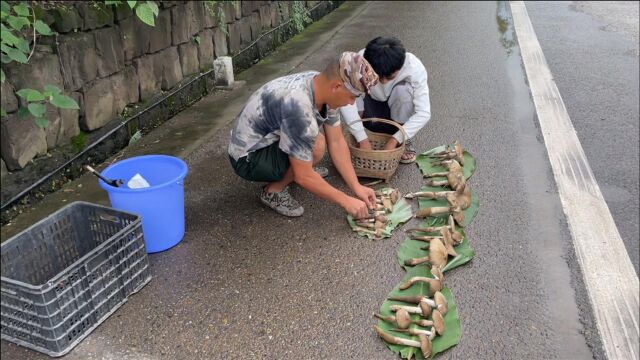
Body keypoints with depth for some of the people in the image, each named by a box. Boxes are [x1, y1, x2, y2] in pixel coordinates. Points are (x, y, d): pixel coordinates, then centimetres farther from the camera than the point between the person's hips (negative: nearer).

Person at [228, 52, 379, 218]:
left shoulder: (323, 86, -10)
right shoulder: (297, 106, -36)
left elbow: (337, 142, -3)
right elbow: (303, 177, -30)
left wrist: (357, 187, -7)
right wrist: (346, 201, -22)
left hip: (266, 139, 9)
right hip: (248, 159, -9)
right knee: (316, 147, -26)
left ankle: (281, 175, 13)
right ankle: (273, 191, -5)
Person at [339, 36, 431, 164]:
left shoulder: (415, 67, -30)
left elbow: (424, 113, -32)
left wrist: (394, 141, -37)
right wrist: (363, 139, -42)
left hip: (398, 111, -1)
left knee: (404, 89, -32)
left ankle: (404, 141, -11)